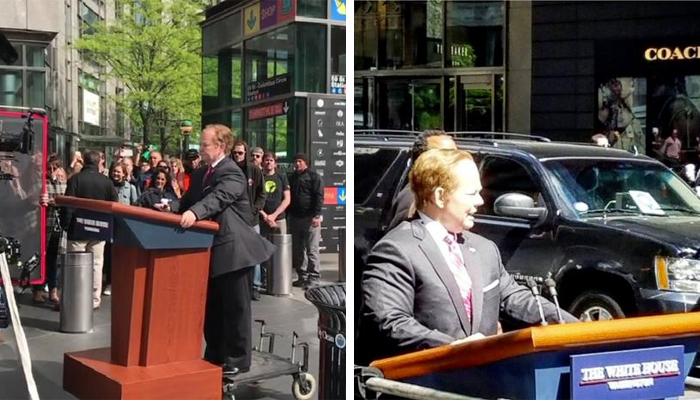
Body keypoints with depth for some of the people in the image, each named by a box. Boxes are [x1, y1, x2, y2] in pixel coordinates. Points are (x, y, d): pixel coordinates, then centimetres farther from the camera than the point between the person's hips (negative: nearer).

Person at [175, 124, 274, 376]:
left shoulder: (232, 172, -15)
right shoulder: (199, 174, 14)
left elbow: (218, 198, -33)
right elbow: (187, 202, 16)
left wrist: (194, 212, -48)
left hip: (233, 249, -9)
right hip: (211, 249, 9)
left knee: (235, 307, 1)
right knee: (212, 307, 17)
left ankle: (237, 359, 11)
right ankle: (214, 355, 29)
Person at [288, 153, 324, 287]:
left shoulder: (314, 176, -1)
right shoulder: (292, 178, 18)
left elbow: (319, 197, -9)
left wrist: (316, 215, -18)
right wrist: (288, 216, 14)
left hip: (310, 218, -7)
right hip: (295, 218, 7)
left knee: (312, 250, -6)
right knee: (298, 250, 8)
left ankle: (314, 278, -4)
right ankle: (302, 277, 15)